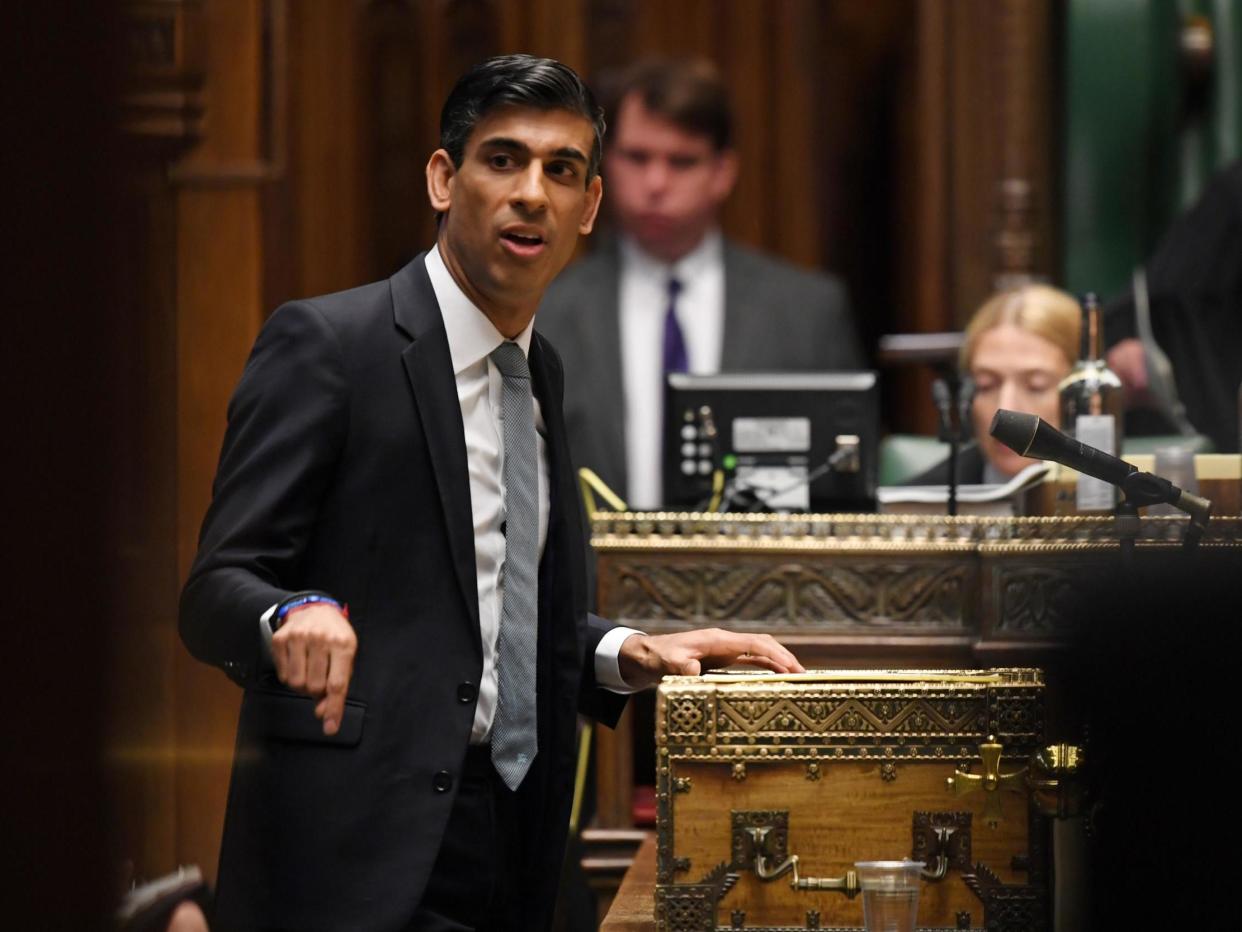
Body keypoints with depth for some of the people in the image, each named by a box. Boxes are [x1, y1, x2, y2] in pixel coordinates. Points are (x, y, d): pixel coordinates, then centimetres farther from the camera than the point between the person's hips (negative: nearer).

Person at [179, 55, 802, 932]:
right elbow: (215, 591, -12)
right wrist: (293, 617, -34)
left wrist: (623, 654, 6)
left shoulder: (541, 372, 17)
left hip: (511, 853, 8)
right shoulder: (324, 342, -7)